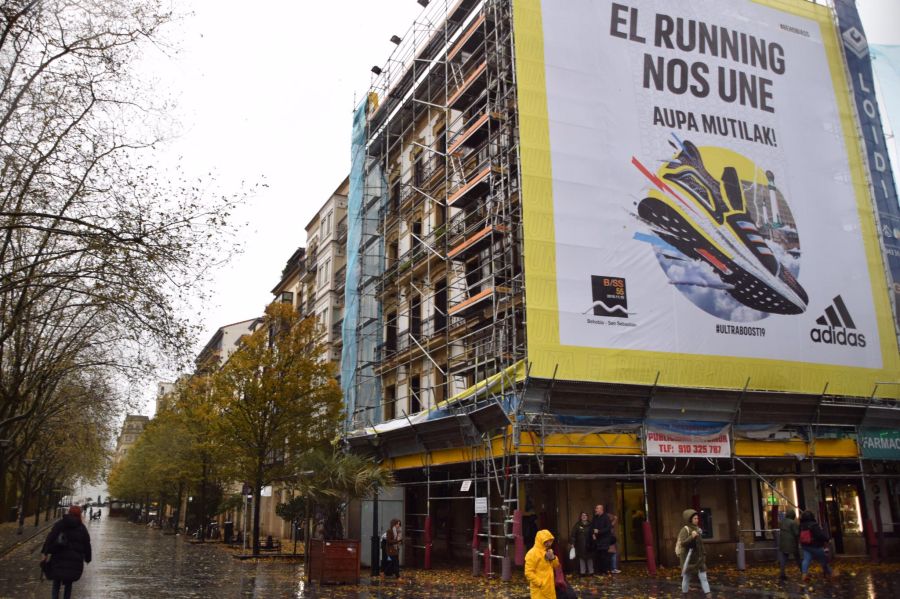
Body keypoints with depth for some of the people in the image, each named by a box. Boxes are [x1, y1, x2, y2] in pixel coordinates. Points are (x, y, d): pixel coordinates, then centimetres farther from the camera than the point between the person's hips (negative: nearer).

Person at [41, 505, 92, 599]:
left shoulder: (59, 524, 7)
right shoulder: (82, 528, 7)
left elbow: (50, 538, -6)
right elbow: (87, 545, 7)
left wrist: (44, 553, -10)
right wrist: (87, 558, 18)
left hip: (59, 557, 0)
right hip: (75, 560, 0)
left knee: (56, 581, 15)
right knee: (68, 583, 15)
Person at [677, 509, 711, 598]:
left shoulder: (697, 529, 7)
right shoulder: (685, 530, -14)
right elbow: (682, 543, -24)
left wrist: (703, 554, 16)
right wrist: (691, 537, -36)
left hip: (698, 557, 6)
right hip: (688, 557, -6)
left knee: (703, 576, 0)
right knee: (686, 577, 8)